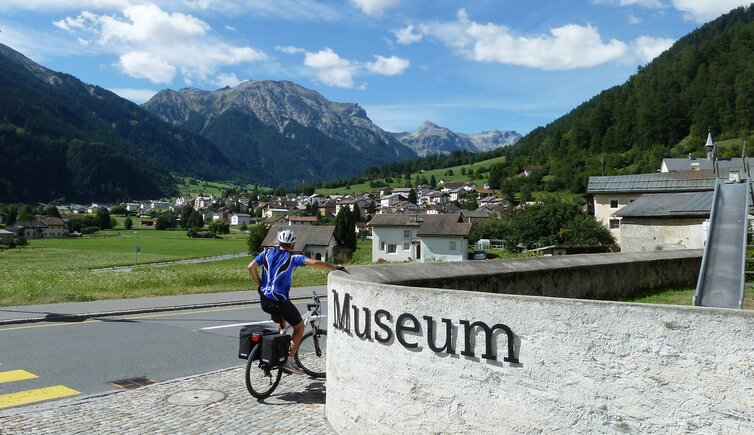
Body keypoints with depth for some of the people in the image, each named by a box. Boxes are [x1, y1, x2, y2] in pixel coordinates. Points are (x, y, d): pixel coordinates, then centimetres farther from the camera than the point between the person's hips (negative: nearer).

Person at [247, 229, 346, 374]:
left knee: (280, 323, 31)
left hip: (264, 300, 6)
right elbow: (315, 263, -17)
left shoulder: (267, 252, 9)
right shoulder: (292, 258, -5)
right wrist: (334, 267, -9)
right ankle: (288, 361, 5)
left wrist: (260, 284, 13)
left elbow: (251, 267, 1)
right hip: (280, 300, -6)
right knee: (299, 327, 11)